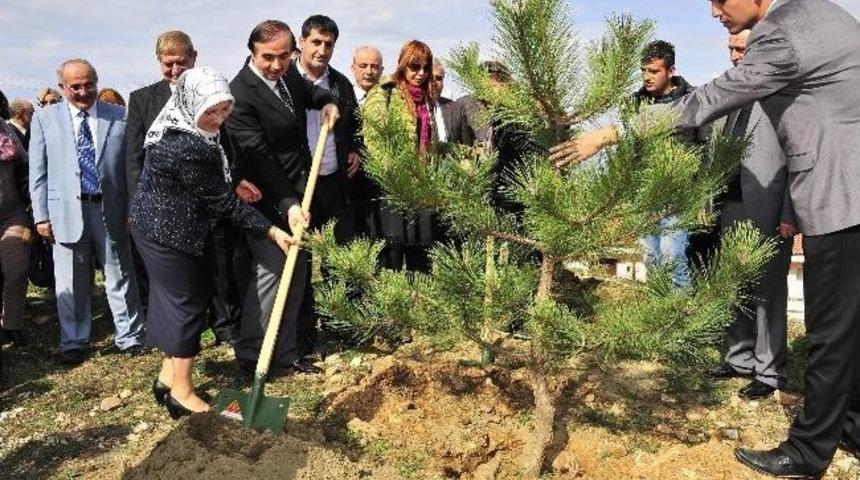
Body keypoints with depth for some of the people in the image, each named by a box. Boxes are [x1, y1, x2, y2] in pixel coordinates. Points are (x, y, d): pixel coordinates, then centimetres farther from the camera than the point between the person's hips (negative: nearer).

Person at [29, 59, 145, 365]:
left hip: (111, 210, 0)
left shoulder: (120, 116, 2)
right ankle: (73, 343, 24)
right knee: (70, 283, 8)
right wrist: (41, 215, 1)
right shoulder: (45, 118, 6)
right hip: (67, 212, 1)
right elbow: (38, 171, 6)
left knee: (120, 278, 8)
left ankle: (129, 337, 22)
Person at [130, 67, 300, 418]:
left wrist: (233, 182, 2)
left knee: (175, 297, 16)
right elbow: (223, 201, -22)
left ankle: (169, 377, 28)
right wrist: (272, 231, -16)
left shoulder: (179, 127, 0)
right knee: (188, 303, 0)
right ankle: (181, 394, 13)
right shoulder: (187, 149, -30)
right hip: (168, 234, -9)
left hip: (157, 225, 9)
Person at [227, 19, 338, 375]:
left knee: (297, 271, 10)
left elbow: (306, 89, 28)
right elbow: (259, 157, -22)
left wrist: (325, 101, 7)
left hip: (297, 191, 8)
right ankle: (250, 354, 5)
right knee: (271, 268, -10)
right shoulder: (240, 93, -19)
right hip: (266, 198, -8)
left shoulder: (289, 72, 4)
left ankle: (286, 350, 20)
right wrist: (287, 203, -25)